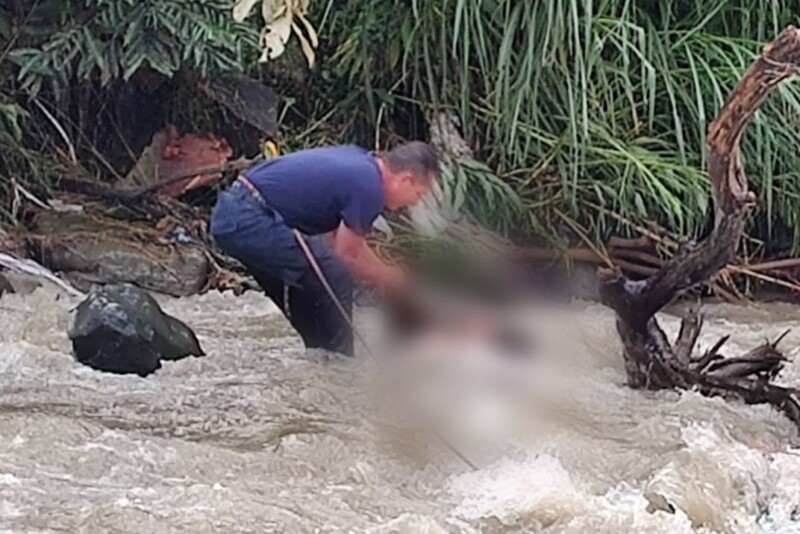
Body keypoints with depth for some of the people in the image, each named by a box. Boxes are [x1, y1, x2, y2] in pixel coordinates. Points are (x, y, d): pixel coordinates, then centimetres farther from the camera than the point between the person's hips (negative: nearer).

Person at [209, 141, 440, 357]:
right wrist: (389, 279, 11)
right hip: (250, 220, -10)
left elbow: (345, 239, 26)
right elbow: (347, 254, -3)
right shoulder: (368, 187, -13)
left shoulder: (357, 159, 15)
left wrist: (386, 273, 27)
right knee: (336, 280, -7)